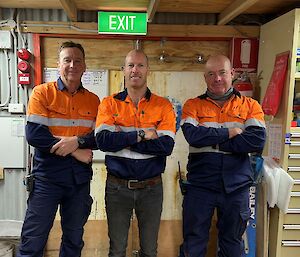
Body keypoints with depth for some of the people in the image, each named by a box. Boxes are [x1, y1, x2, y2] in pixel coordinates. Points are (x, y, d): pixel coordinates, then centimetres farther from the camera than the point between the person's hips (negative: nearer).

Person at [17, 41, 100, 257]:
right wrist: (76, 152, -15)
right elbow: (34, 135, -14)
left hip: (80, 178, 4)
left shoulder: (93, 100, 5)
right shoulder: (42, 92, -4)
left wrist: (77, 141, -20)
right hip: (47, 176, -3)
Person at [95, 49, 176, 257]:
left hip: (151, 187, 0)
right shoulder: (109, 104, -1)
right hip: (117, 187, 0)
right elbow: (102, 140, -16)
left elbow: (167, 145, -16)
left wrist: (121, 139, -16)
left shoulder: (163, 106, -3)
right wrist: (142, 135, -18)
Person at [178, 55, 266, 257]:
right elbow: (193, 135, -18)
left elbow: (258, 141, -15)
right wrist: (229, 132, -13)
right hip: (200, 186, -1)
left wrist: (211, 140, -15)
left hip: (236, 187, 1)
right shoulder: (193, 105, 1)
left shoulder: (250, 106, 2)